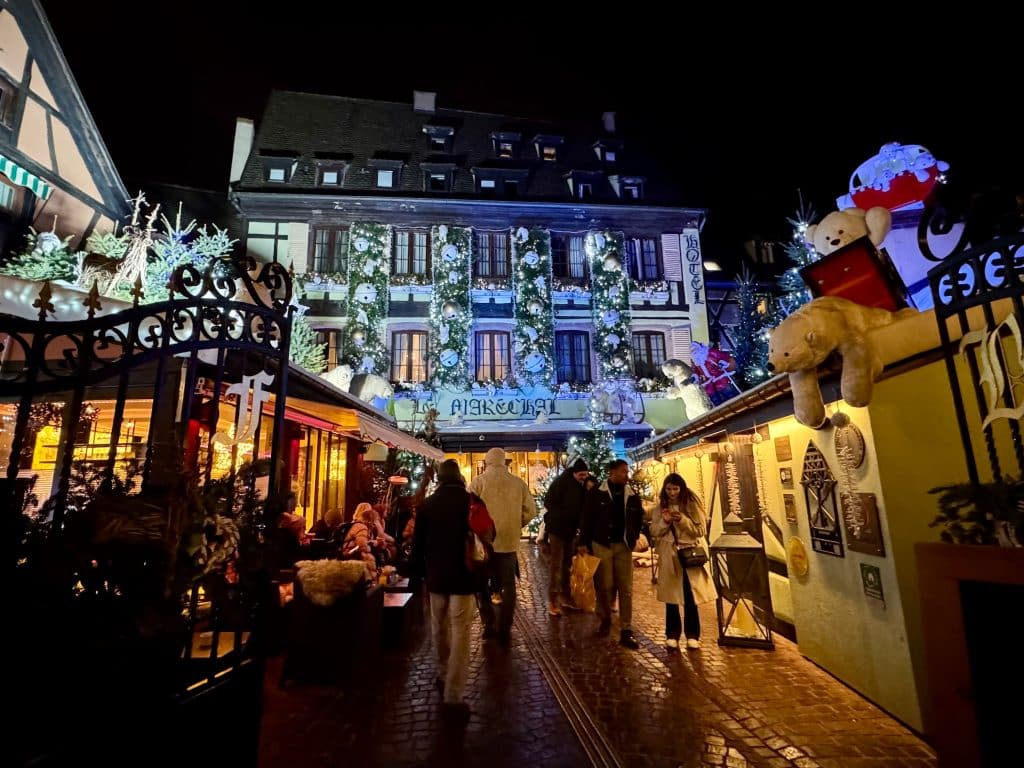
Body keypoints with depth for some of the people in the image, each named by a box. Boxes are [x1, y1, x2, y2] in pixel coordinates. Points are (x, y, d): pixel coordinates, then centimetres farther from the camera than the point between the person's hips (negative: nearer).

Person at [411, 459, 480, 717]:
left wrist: (418, 572, 13)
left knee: (440, 628, 21)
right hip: (463, 575, -3)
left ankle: (443, 675, 34)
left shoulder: (427, 504, -2)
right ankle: (453, 694, -1)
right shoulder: (472, 501, -9)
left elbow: (417, 543, 2)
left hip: (436, 575, 3)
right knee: (460, 632, 0)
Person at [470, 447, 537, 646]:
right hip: (509, 541, 2)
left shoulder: (478, 481, -9)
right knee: (507, 586, 14)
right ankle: (504, 630, 19)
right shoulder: (518, 483, -2)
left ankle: (489, 625, 19)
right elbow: (530, 511, -1)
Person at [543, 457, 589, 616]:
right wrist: (562, 518, -15)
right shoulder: (561, 482, -16)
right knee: (557, 564, -4)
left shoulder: (582, 486, 1)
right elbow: (548, 502, -14)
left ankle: (565, 595, 25)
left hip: (571, 529, 6)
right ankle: (552, 600, 1)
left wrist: (578, 523, -7)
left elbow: (582, 506, 7)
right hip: (557, 527, -6)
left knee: (567, 564, 14)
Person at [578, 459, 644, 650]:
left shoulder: (632, 496, 4)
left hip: (623, 546, 3)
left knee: (626, 588, 2)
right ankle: (605, 619, 30)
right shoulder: (597, 493, -7)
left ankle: (626, 631, 9)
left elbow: (638, 518, 15)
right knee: (604, 586, 7)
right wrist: (584, 543, -8)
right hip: (601, 545, -3)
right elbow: (587, 519, -6)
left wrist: (634, 538, 5)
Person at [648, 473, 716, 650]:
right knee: (670, 597, 8)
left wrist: (683, 520, -21)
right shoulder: (660, 507, 3)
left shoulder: (692, 505, -4)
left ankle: (692, 635, 17)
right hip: (668, 557, 2)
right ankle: (672, 635, 19)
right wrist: (664, 521, -17)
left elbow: (701, 531, -7)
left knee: (690, 597, 3)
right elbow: (653, 532, 2)